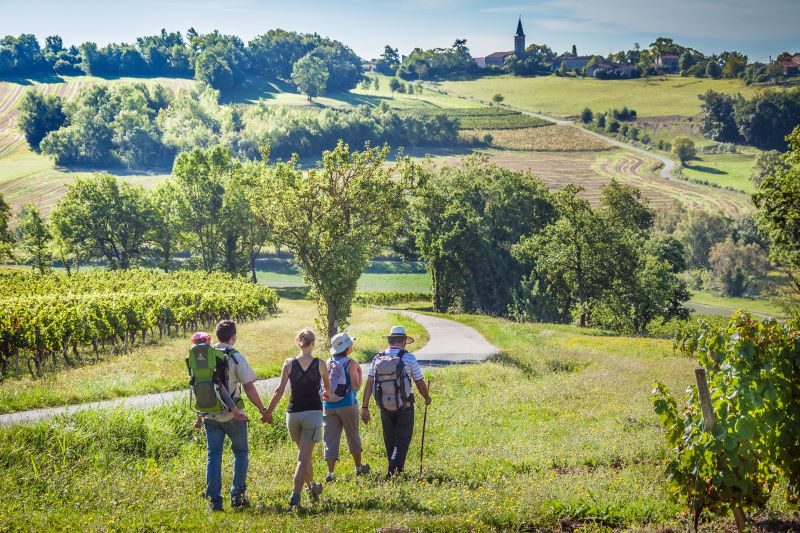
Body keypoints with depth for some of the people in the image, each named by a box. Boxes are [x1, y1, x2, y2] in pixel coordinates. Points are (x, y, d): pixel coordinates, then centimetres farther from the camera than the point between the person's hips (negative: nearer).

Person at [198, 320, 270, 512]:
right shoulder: (235, 357, -10)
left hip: (209, 415, 4)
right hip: (231, 415, -4)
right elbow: (249, 387, -13)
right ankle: (237, 495, 10)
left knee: (213, 456, 7)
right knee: (240, 453, 13)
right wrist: (263, 410, -3)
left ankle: (214, 500, 5)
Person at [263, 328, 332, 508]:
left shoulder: (289, 364, -1)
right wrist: (326, 393, 37)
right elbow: (328, 388, 13)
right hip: (313, 412, -2)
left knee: (305, 454, 22)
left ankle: (312, 487, 36)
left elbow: (279, 390, -5)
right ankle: (295, 495, -15)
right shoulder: (320, 364, -2)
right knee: (303, 457, -3)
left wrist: (268, 411, 4)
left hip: (293, 413, 2)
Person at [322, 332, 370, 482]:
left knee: (330, 438, 3)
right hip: (347, 405, -3)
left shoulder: (328, 362, 5)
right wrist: (359, 372, 0)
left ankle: (330, 472, -5)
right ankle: (359, 467, 28)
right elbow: (356, 386, -13)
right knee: (353, 436, 14)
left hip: (329, 405, 3)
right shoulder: (351, 364, -10)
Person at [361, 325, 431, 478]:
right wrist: (427, 398, 17)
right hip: (404, 406, -3)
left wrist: (365, 407, -2)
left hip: (384, 406, 3)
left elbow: (369, 384, -4)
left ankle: (395, 470, 28)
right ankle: (394, 469, -13)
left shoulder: (377, 359, 0)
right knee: (403, 440, 5)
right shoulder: (409, 358, -8)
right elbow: (420, 383, -3)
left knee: (390, 441, 17)